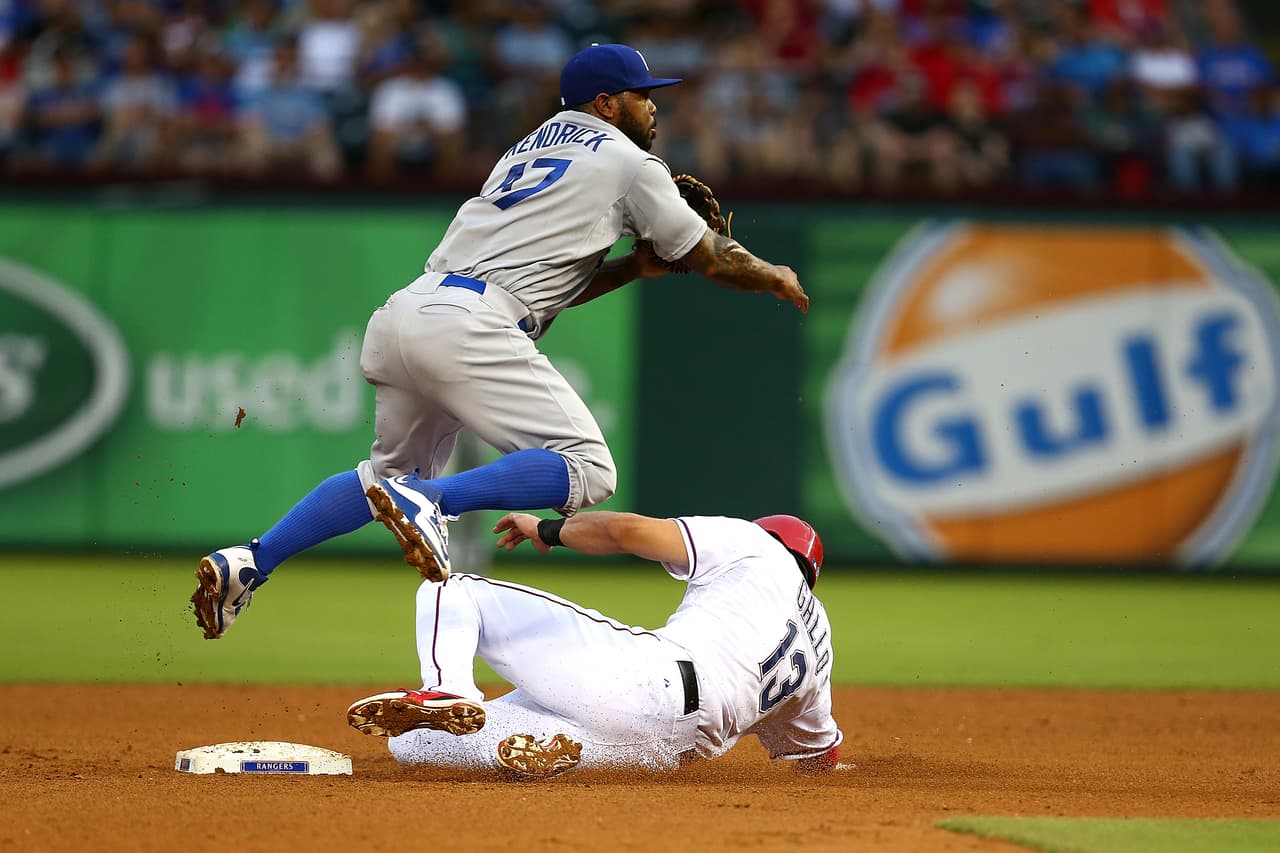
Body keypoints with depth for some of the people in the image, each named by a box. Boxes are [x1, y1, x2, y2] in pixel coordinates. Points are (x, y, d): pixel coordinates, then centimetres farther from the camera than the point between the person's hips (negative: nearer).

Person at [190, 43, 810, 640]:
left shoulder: (525, 151, 31)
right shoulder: (625, 160, 9)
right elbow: (710, 259, 15)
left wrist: (635, 266, 27)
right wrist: (776, 279, 32)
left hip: (399, 316, 8)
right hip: (467, 326, -8)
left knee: (394, 472, 25)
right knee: (587, 468, -10)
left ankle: (248, 565, 9)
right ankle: (428, 501, -28)